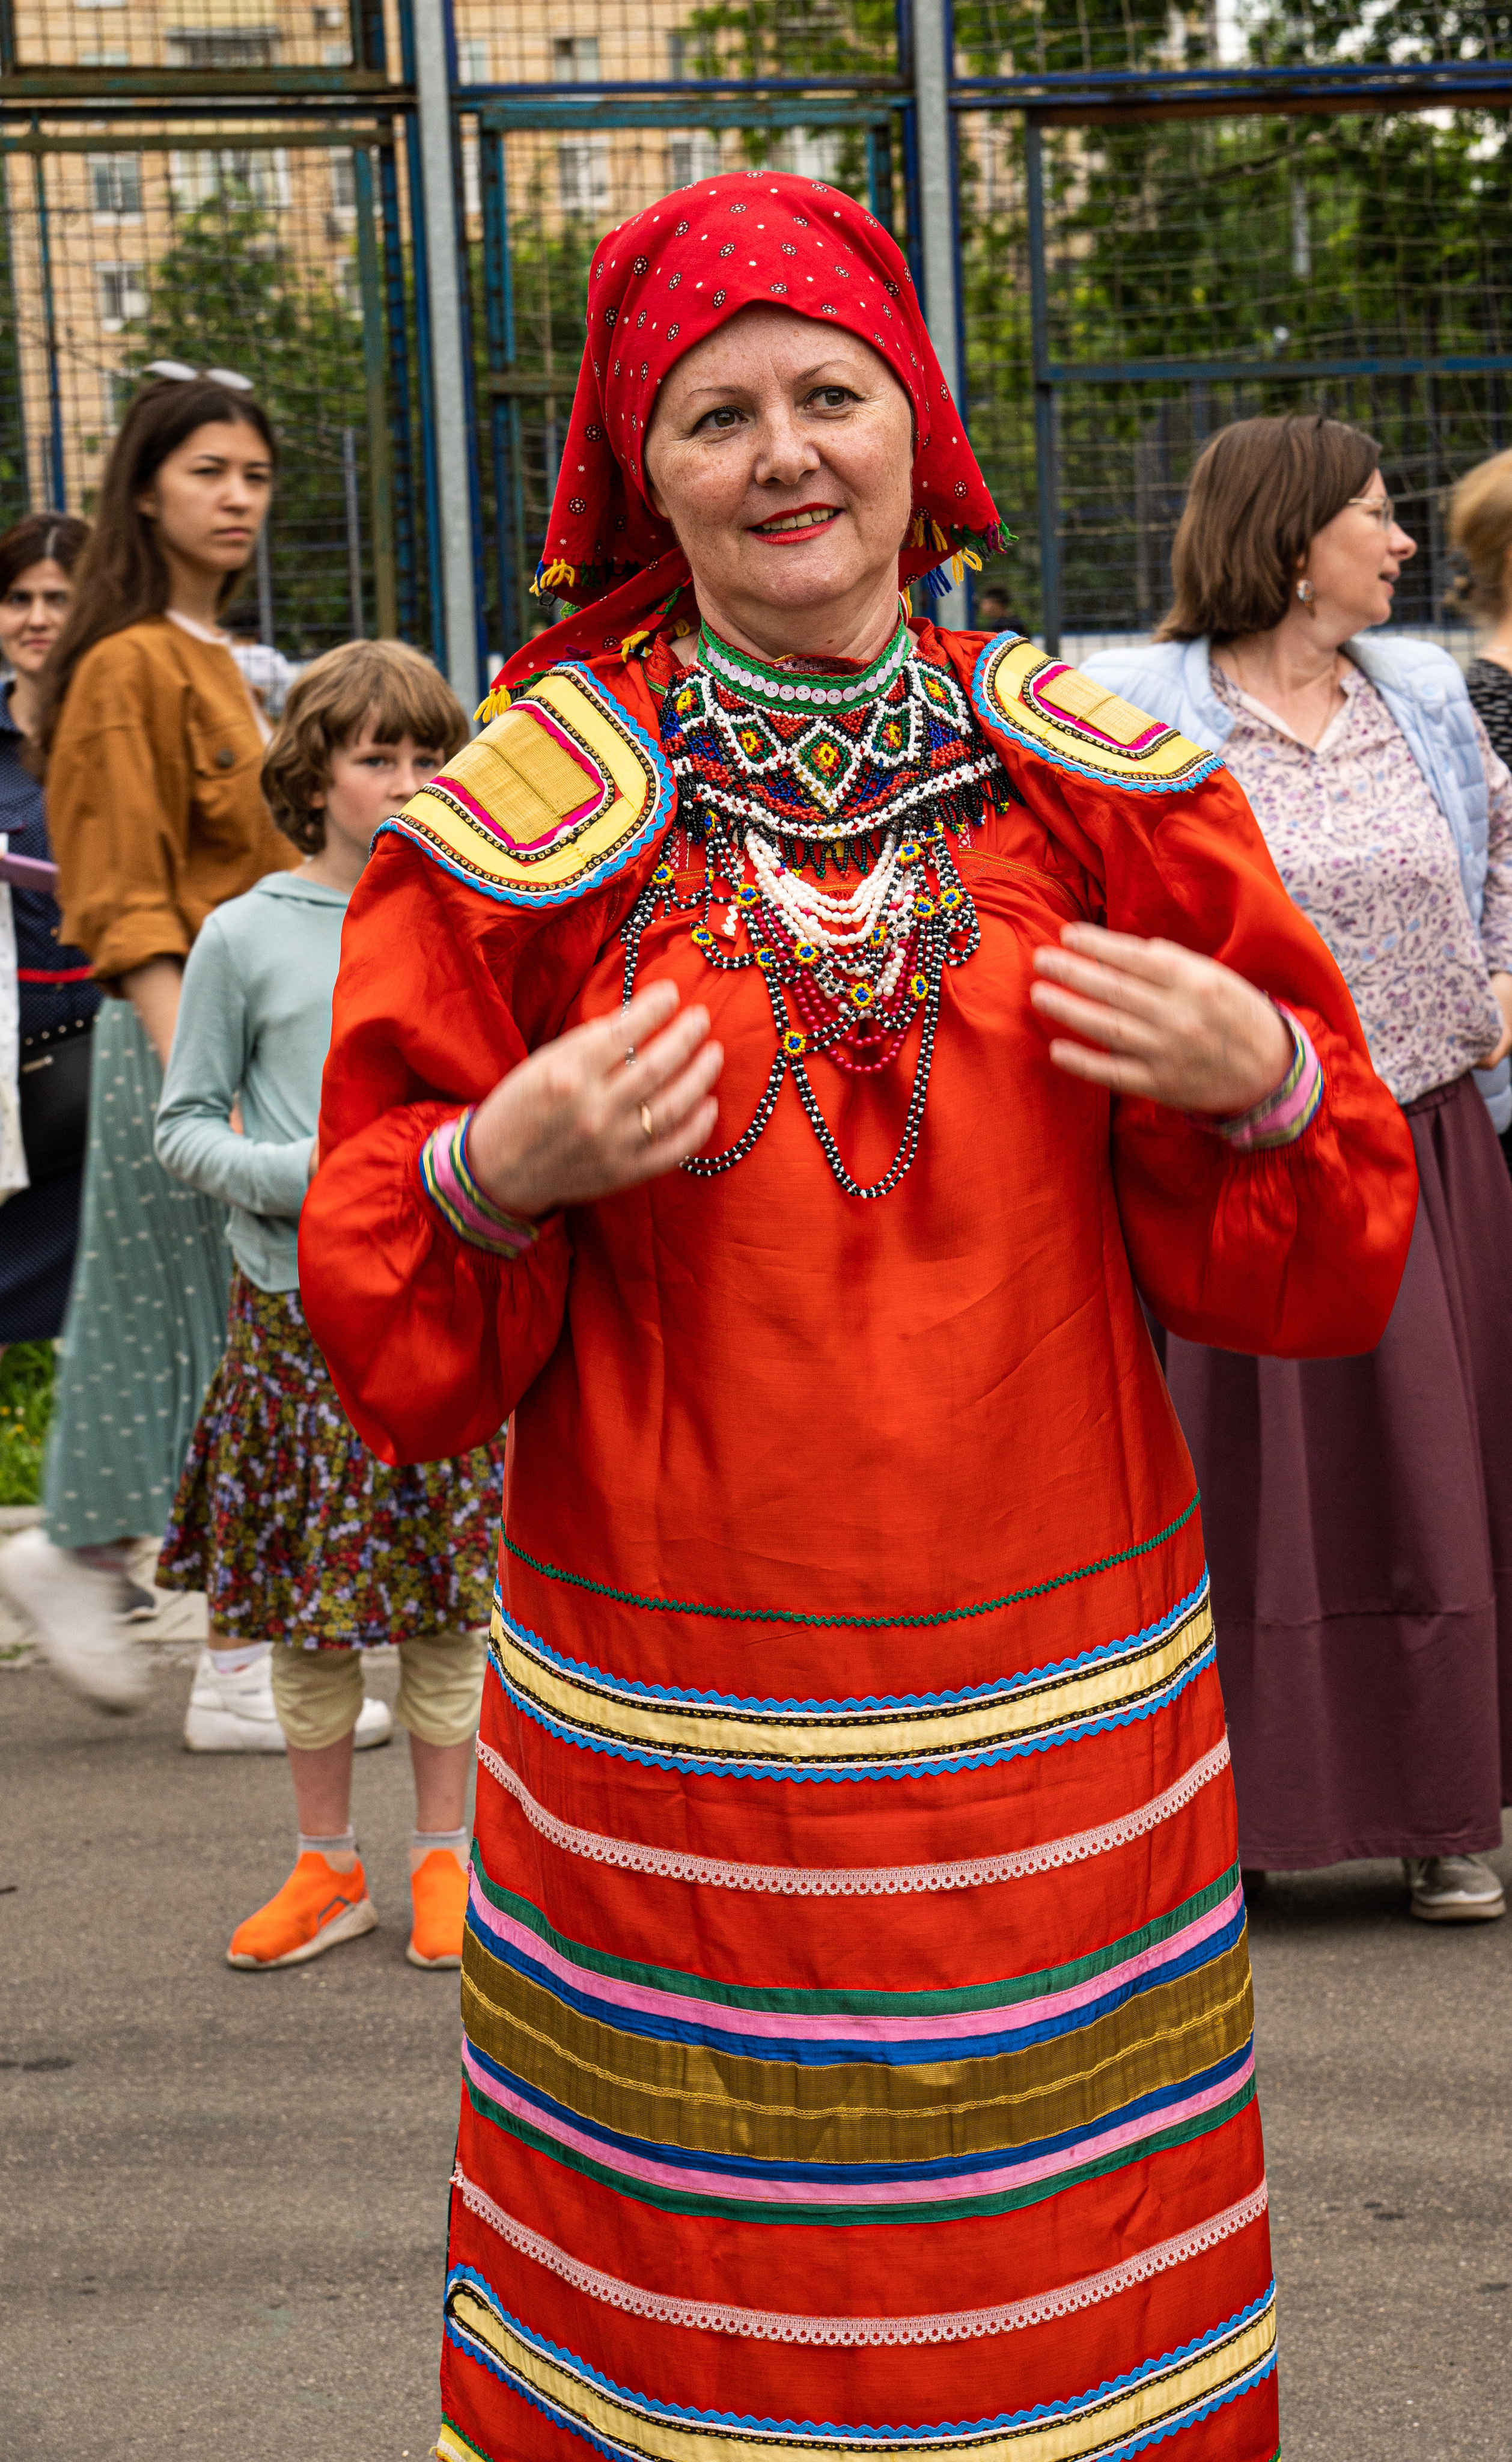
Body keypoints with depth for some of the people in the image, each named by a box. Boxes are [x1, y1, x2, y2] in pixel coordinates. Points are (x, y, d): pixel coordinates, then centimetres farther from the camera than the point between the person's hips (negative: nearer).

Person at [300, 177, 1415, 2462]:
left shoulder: (1107, 790, 4)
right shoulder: (515, 833, -1)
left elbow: (1314, 1265, 7)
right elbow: (383, 1319, 1)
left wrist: (1264, 1079, -12)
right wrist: (503, 1174, -18)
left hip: (1056, 1714, 2)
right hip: (676, 1727, -1)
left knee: (1072, 2272, 8)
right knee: (690, 2278, 3)